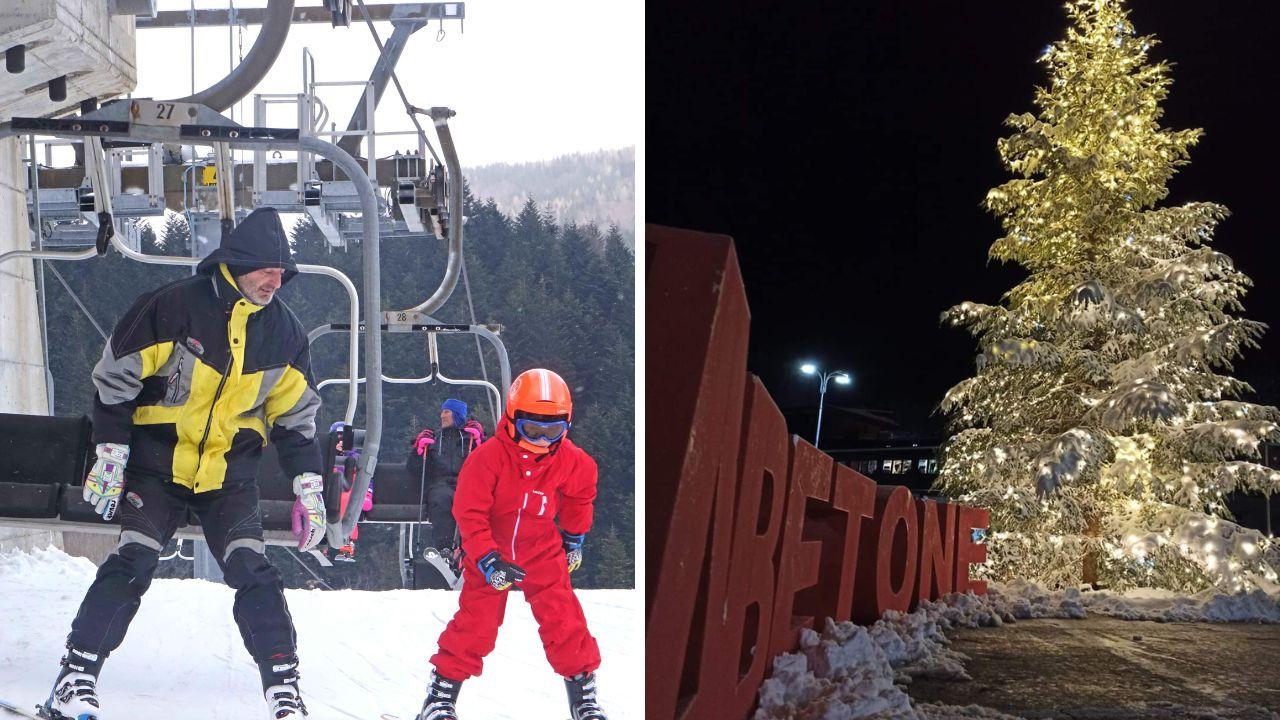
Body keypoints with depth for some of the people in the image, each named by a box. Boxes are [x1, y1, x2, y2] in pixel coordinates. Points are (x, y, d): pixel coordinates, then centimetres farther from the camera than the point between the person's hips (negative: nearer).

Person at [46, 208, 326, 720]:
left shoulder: (282, 331, 2)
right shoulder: (174, 306, -12)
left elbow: (297, 414, 11)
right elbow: (114, 376, -7)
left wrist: (309, 489, 5)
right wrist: (110, 453, -12)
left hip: (230, 475, 3)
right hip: (158, 463, -3)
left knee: (253, 572, -9)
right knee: (131, 566, -13)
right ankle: (76, 677, -4)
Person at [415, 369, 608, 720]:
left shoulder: (572, 461, -11)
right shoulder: (488, 457, -23)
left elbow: (580, 496, 13)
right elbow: (469, 513, -20)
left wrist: (574, 539, 20)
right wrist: (488, 560, -25)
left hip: (543, 553, 2)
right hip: (489, 553, -2)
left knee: (564, 621, -6)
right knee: (474, 623, -5)